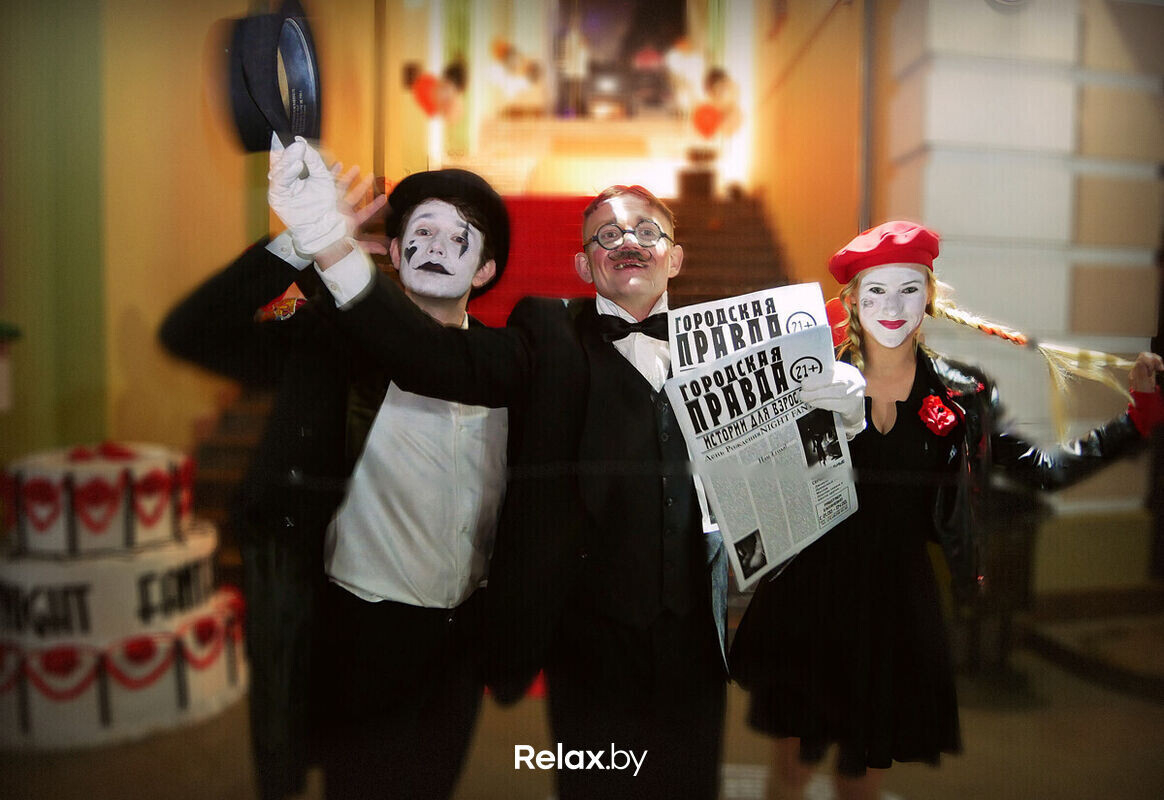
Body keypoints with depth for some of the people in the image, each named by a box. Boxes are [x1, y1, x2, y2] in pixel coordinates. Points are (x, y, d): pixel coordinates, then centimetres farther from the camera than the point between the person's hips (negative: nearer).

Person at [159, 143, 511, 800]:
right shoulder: (335, 341, -13)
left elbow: (516, 494, 5)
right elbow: (190, 334, -24)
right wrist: (297, 244, -36)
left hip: (466, 632, 4)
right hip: (367, 630, -4)